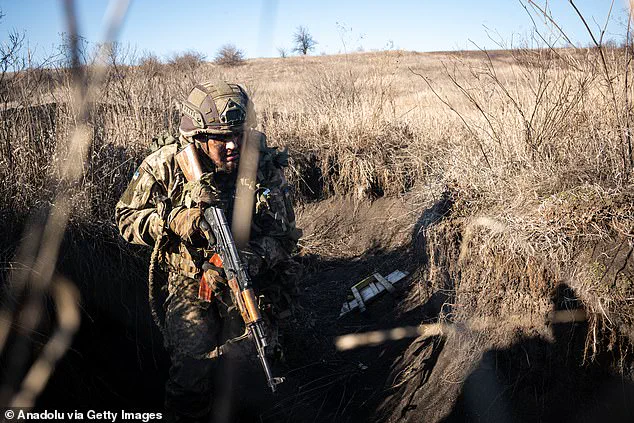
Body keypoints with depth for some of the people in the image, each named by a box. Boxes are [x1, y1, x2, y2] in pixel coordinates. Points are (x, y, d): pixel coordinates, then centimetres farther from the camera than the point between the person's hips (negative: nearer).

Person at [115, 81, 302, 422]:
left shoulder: (265, 166, -12)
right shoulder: (166, 165, -12)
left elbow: (285, 235, -10)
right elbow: (126, 216, -3)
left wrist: (257, 255, -32)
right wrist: (172, 221, -23)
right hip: (190, 282, 0)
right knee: (193, 360, -15)